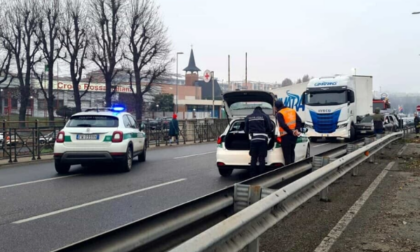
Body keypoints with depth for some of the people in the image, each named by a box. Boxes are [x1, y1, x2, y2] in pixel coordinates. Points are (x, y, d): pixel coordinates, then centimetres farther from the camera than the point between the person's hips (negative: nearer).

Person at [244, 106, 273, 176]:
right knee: (262, 158, 0)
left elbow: (246, 130, 12)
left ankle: (252, 176, 4)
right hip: (262, 139, -2)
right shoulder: (265, 116, 5)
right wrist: (267, 134, 21)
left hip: (253, 139, 2)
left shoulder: (248, 117, 12)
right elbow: (270, 128, 3)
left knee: (253, 158, 5)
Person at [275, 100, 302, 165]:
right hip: (294, 135, 7)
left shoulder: (279, 113, -8)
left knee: (287, 153, -1)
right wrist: (296, 129, -6)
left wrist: (291, 132, -17)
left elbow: (283, 125, -21)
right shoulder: (292, 111, 12)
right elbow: (299, 121, 4)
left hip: (286, 135, -6)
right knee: (291, 151, 19)